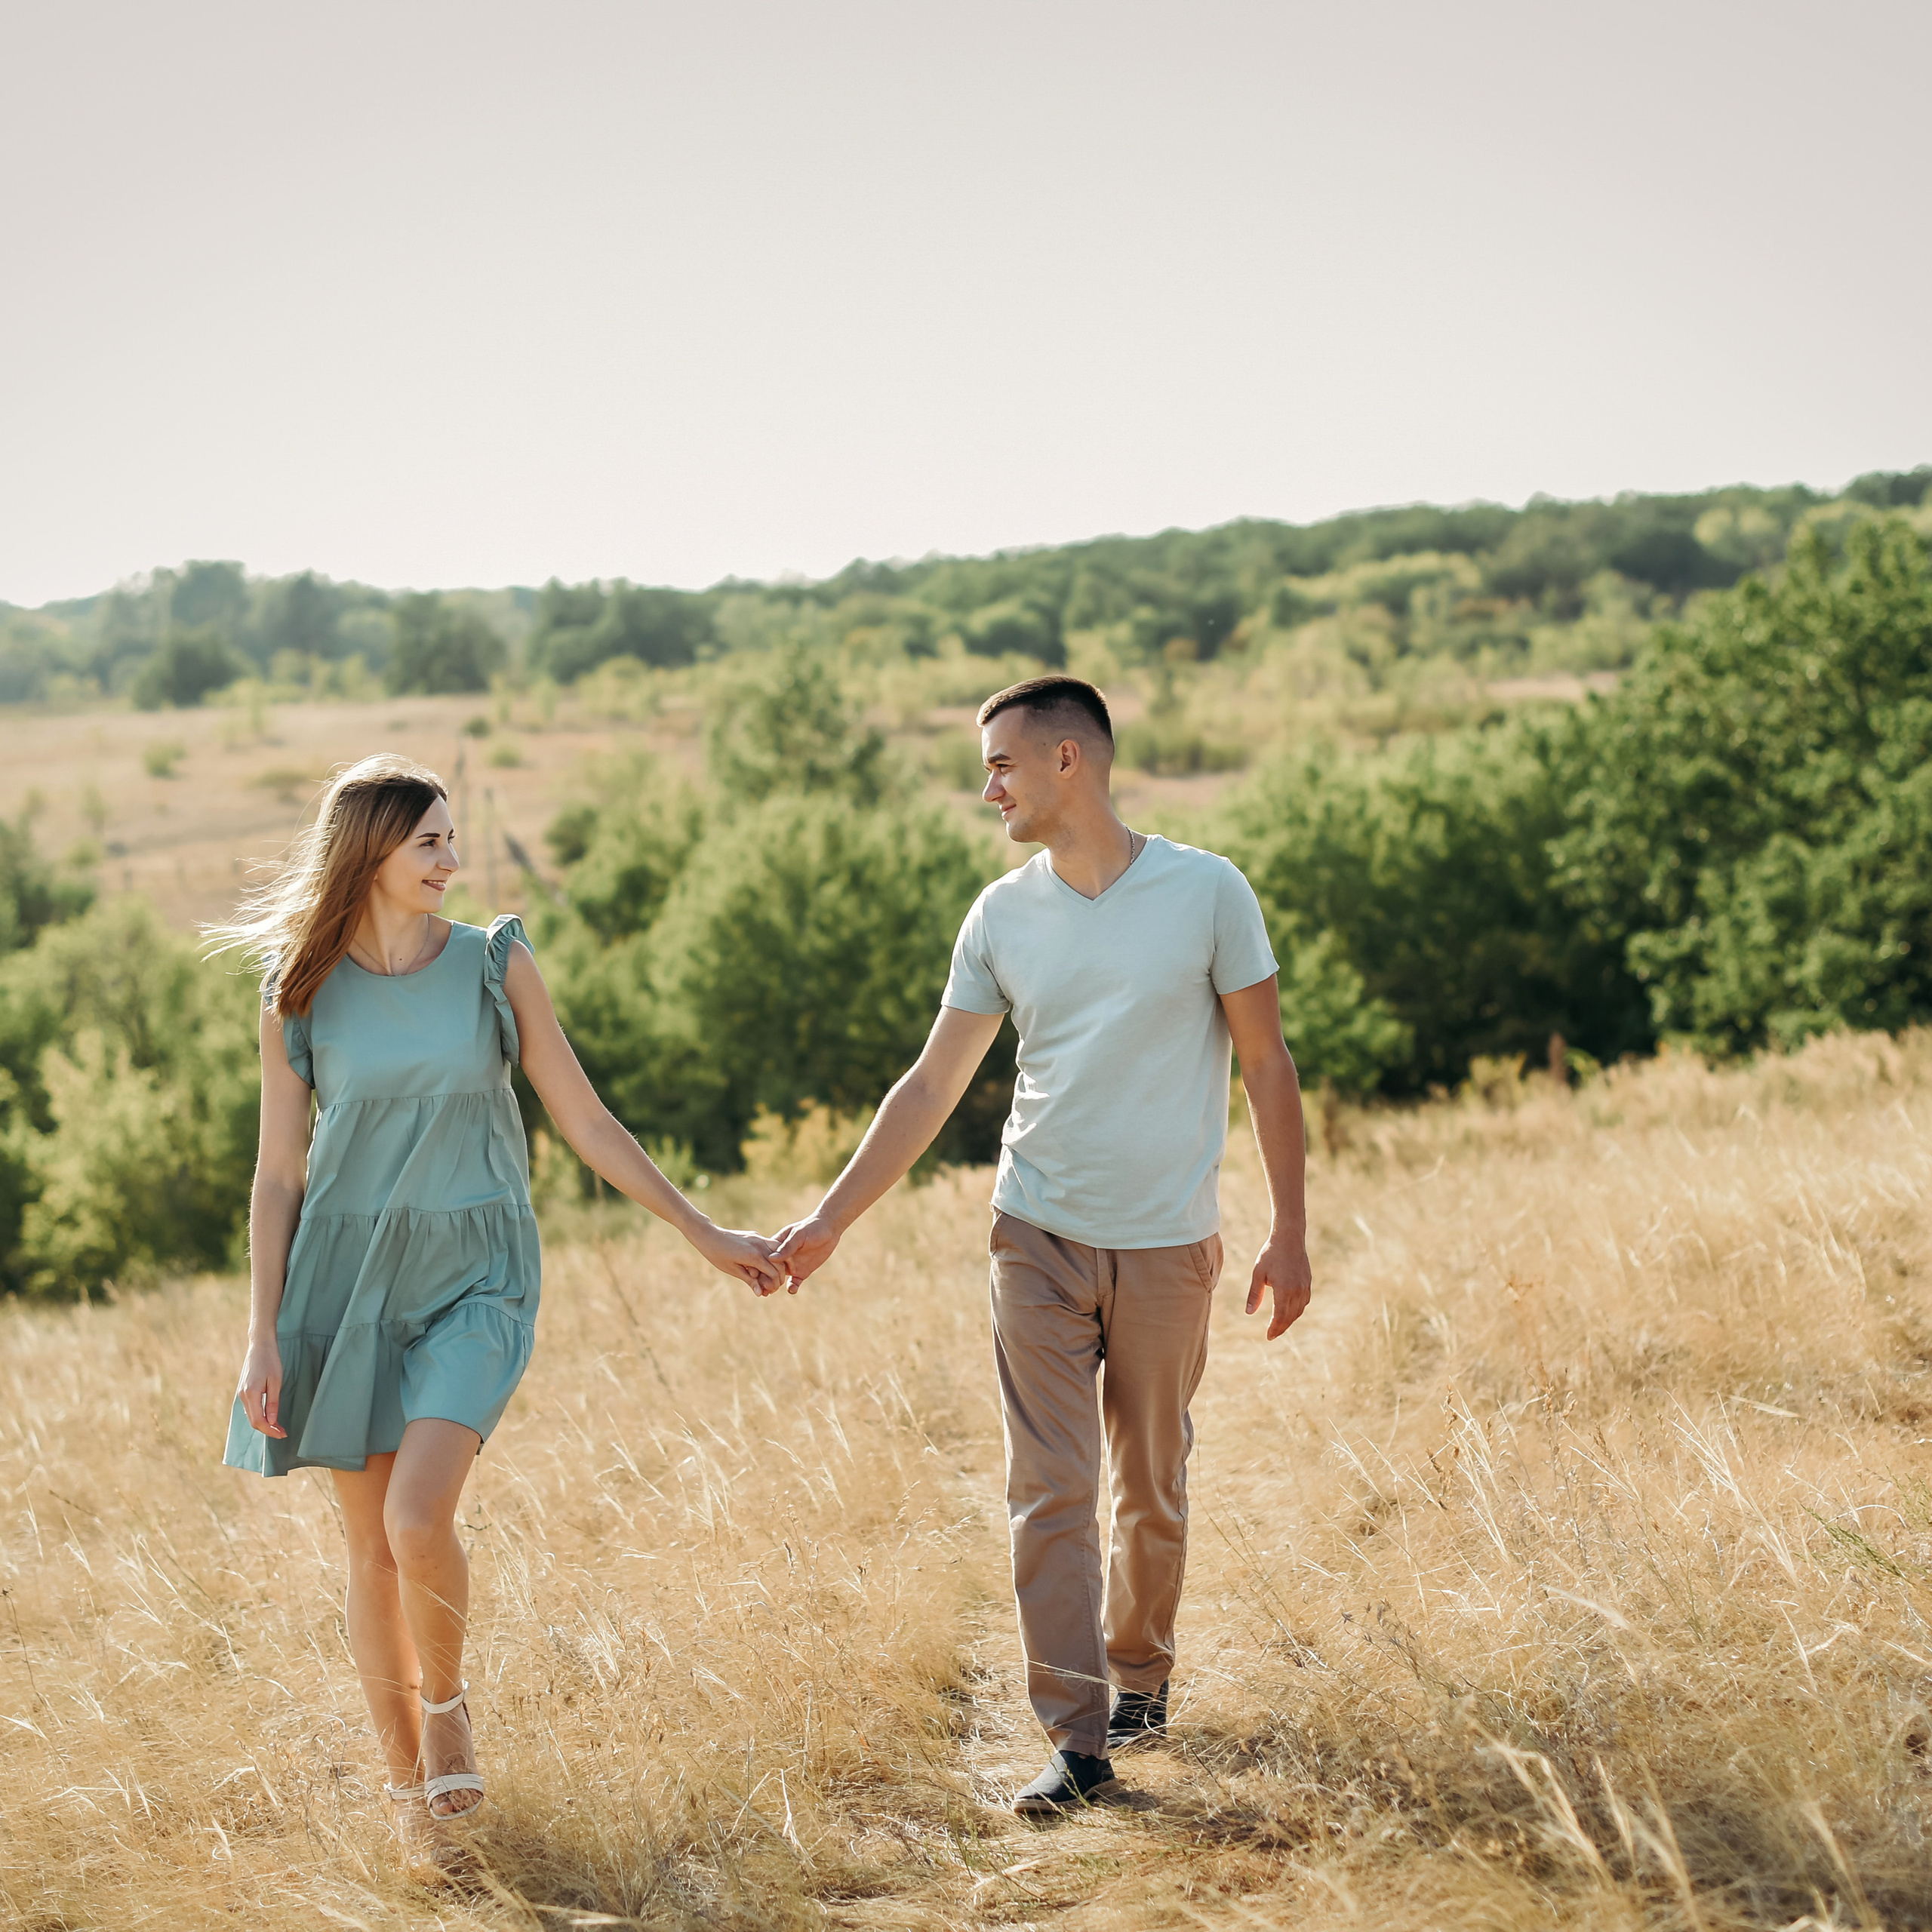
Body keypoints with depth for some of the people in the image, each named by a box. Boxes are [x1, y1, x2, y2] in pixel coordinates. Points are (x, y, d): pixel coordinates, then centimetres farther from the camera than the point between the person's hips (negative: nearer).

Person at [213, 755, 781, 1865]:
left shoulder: (496, 965, 1)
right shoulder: (302, 994, 2)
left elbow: (588, 1124, 5)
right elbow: (279, 1174, 5)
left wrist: (705, 1235, 3)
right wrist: (264, 1337, 0)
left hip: (473, 1280, -1)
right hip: (345, 1275, 1)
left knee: (419, 1522, -19)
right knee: (373, 1544, 5)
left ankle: (446, 1701, 10)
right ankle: (409, 1780, 21)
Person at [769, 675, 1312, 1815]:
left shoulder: (1208, 893, -5)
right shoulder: (1002, 917, 3)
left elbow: (1269, 1066, 0)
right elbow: (932, 1088, 8)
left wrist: (1291, 1231, -3)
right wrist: (831, 1222, 5)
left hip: (1167, 1246, -2)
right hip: (1038, 1239, 2)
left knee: (1154, 1491, 9)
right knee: (1051, 1491, -5)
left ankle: (1141, 1676, 30)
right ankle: (1078, 1740, -2)